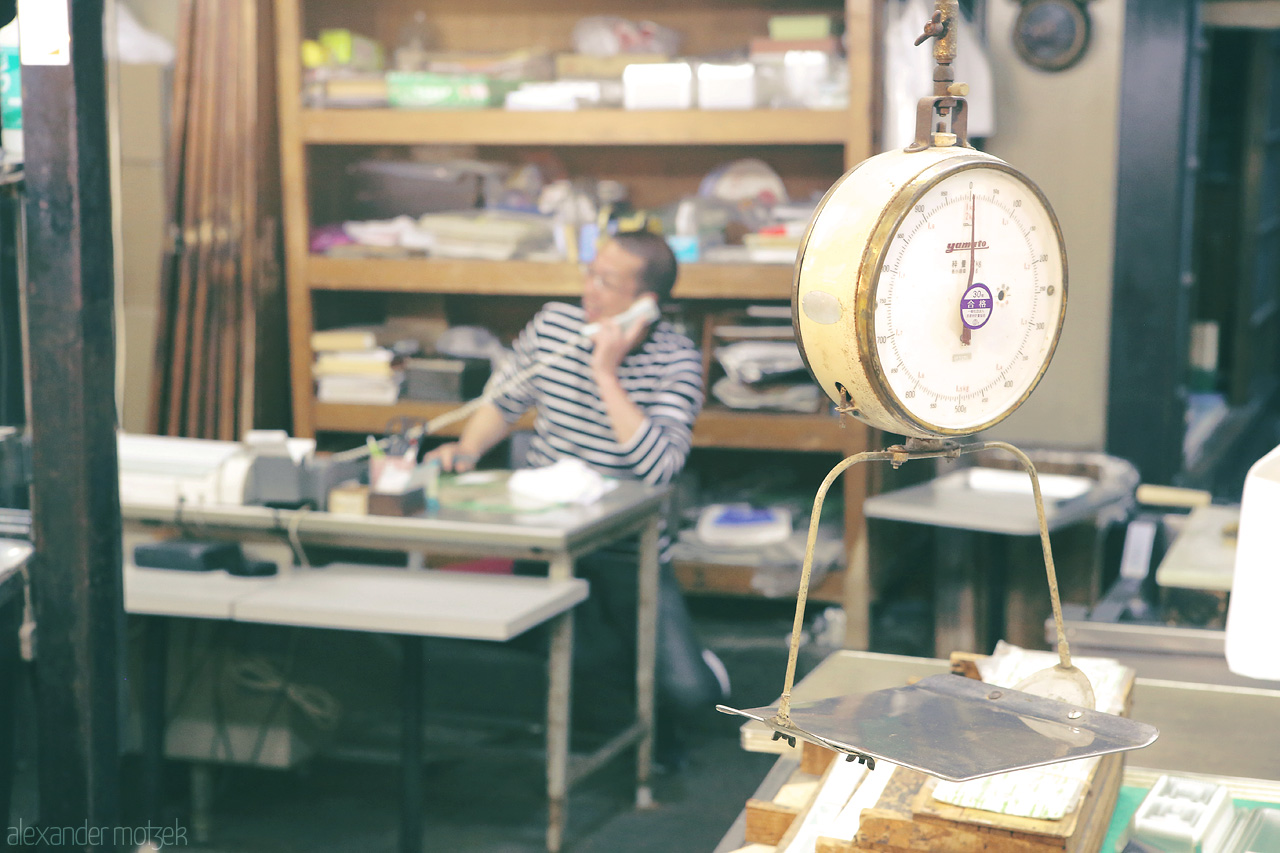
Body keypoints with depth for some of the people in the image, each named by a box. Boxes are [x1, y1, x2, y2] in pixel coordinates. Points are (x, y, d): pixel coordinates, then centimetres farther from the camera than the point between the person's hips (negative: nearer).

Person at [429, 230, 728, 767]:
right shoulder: (553, 325, -1)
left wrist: (606, 373, -25)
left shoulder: (676, 359, -12)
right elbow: (503, 404, 13)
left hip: (629, 546, -2)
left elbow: (658, 466, -25)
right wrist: (466, 452, -5)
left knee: (689, 692, -13)